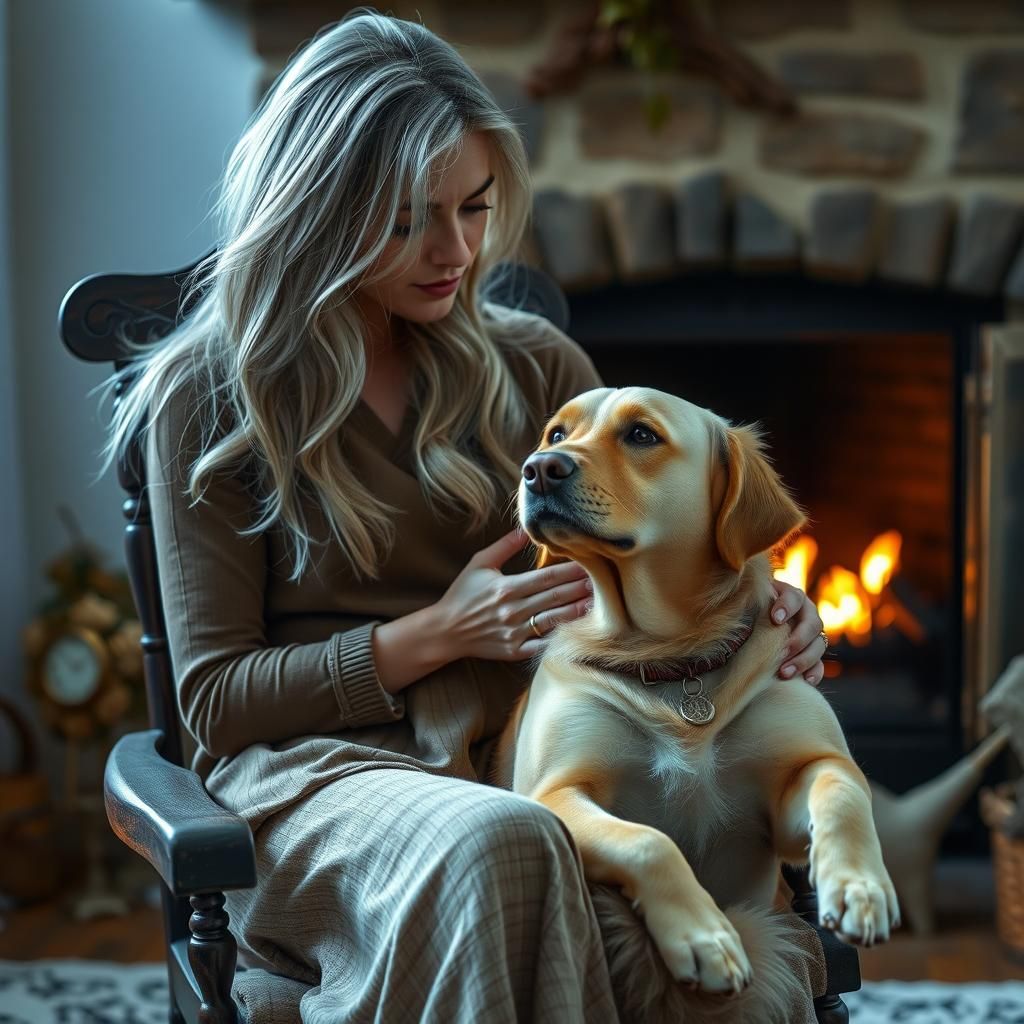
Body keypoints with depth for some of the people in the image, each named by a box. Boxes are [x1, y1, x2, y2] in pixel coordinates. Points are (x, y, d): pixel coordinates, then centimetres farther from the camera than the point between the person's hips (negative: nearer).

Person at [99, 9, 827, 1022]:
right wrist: (440, 634, -11)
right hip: (312, 762, -2)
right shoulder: (208, 394, 3)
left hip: (522, 750, 3)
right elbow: (213, 697, 1)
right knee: (495, 844, -40)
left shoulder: (533, 364, 13)